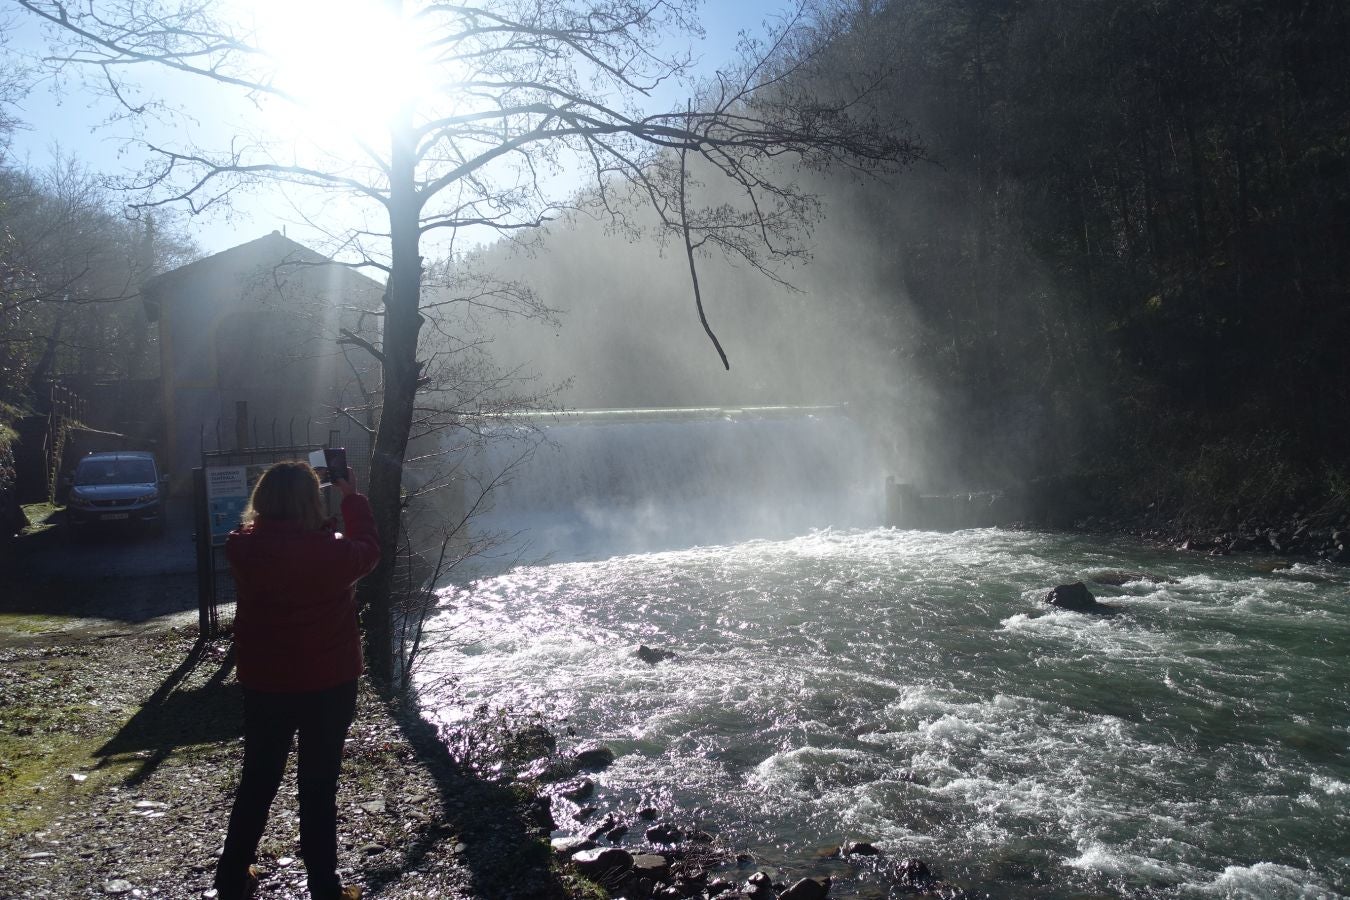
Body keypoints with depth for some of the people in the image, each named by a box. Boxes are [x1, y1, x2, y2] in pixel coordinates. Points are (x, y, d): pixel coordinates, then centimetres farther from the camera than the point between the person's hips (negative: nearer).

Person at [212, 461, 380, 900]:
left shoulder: (242, 548, -12)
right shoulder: (331, 552, -21)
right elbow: (368, 550, 1)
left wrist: (281, 492, 10)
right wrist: (352, 497, 9)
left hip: (263, 684, 3)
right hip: (328, 685, -3)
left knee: (258, 781, 21)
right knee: (318, 786, 9)